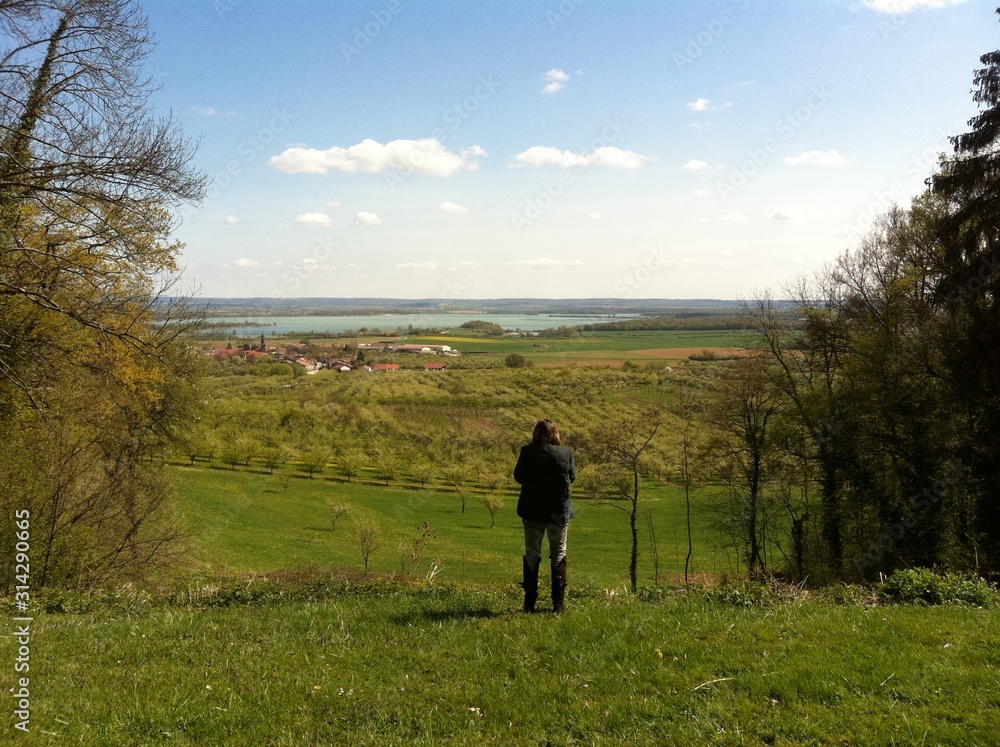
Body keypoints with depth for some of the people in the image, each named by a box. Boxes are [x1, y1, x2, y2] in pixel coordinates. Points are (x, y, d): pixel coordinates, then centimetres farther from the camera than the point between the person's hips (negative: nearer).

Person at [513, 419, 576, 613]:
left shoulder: (527, 452, -12)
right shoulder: (566, 453, -9)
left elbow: (518, 477, 0)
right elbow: (572, 477, 5)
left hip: (532, 511, 0)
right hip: (559, 512, 0)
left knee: (531, 555, 11)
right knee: (559, 555, 12)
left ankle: (530, 602, 10)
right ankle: (559, 602, 9)